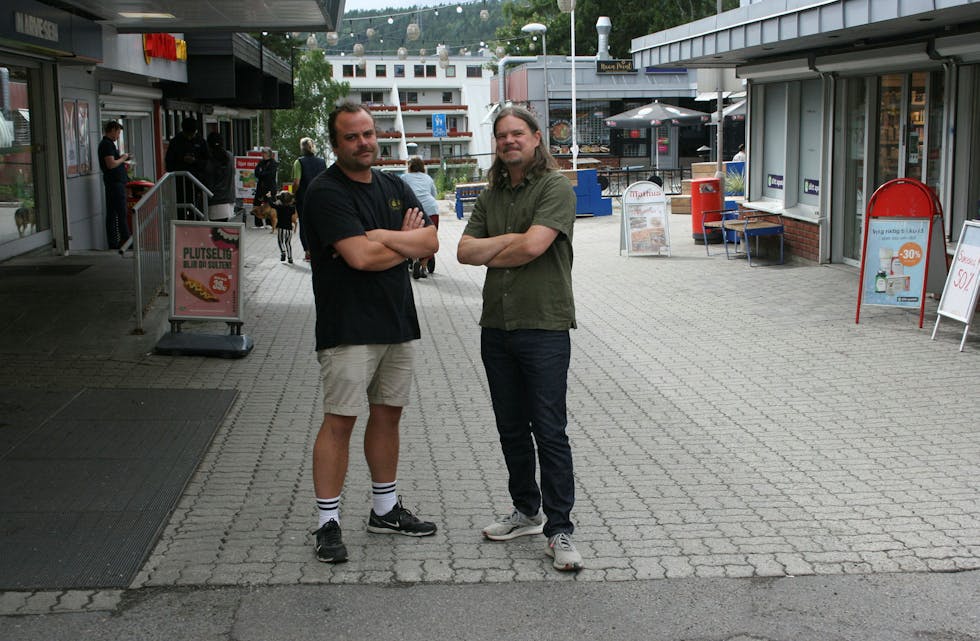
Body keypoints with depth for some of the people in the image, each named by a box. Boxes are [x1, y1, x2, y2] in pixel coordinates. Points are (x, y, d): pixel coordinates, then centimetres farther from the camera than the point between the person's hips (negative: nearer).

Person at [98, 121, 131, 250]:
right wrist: (122, 158, -8)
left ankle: (113, 242, 12)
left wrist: (121, 159, 15)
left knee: (112, 213, 10)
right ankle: (126, 240, -5)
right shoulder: (107, 144, -14)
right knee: (121, 213, -7)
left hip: (112, 182, 10)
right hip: (115, 182, -10)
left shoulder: (106, 144, 18)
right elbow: (111, 164, -22)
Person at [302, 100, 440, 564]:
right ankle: (328, 523, 1)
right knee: (339, 420, -6)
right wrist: (406, 243, -4)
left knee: (388, 414, 14)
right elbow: (360, 256, -21)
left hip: (397, 321, 7)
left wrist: (381, 238, -13)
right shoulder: (326, 192, -9)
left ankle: (386, 509, 26)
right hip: (349, 327, -7)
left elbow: (430, 241, 3)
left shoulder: (395, 188, 14)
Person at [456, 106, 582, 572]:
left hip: (544, 327, -7)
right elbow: (465, 251, 3)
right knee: (512, 428, 15)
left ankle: (559, 530, 3)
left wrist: (489, 254, -4)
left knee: (550, 433, -4)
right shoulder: (490, 196, 13)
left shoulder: (555, 189, -7)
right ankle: (526, 512, 30)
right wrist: (510, 241, -11)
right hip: (496, 325, 7)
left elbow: (534, 245, -20)